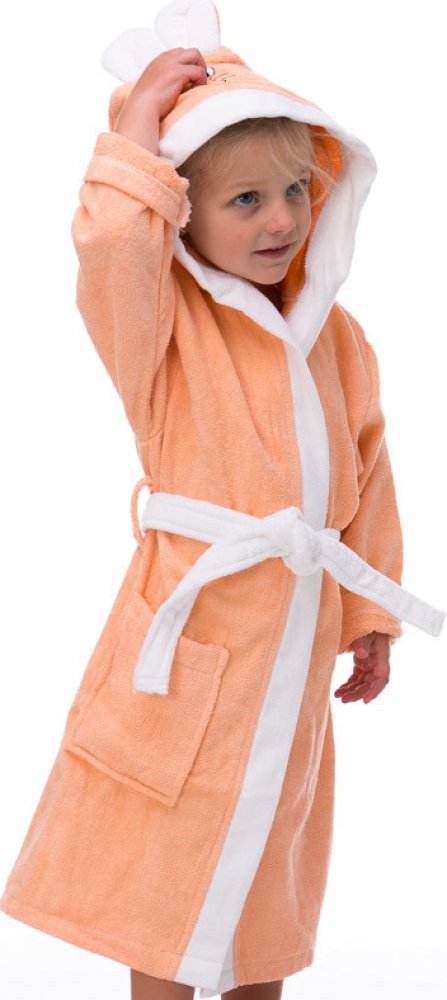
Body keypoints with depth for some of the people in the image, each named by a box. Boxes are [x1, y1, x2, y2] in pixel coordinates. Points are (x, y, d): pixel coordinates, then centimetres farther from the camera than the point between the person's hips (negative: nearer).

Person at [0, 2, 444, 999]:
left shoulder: (335, 336, 5)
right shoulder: (164, 322, -10)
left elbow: (366, 477, 12)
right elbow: (111, 255, -35)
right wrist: (133, 139, -24)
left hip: (295, 645, 5)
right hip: (191, 639, -5)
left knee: (266, 875, 19)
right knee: (168, 881, 7)